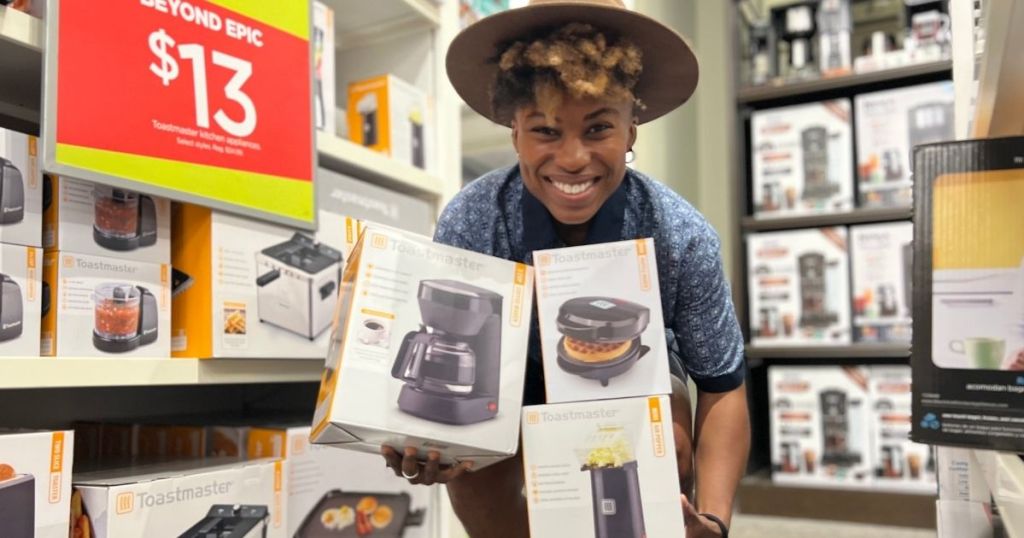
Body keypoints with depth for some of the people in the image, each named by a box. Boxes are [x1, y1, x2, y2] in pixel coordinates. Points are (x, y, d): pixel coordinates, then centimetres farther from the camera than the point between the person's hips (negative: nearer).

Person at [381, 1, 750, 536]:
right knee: (474, 465, -28)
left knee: (665, 446, -30)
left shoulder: (682, 237, -29)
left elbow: (722, 387, -18)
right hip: (517, 379, 0)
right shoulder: (467, 223, -29)